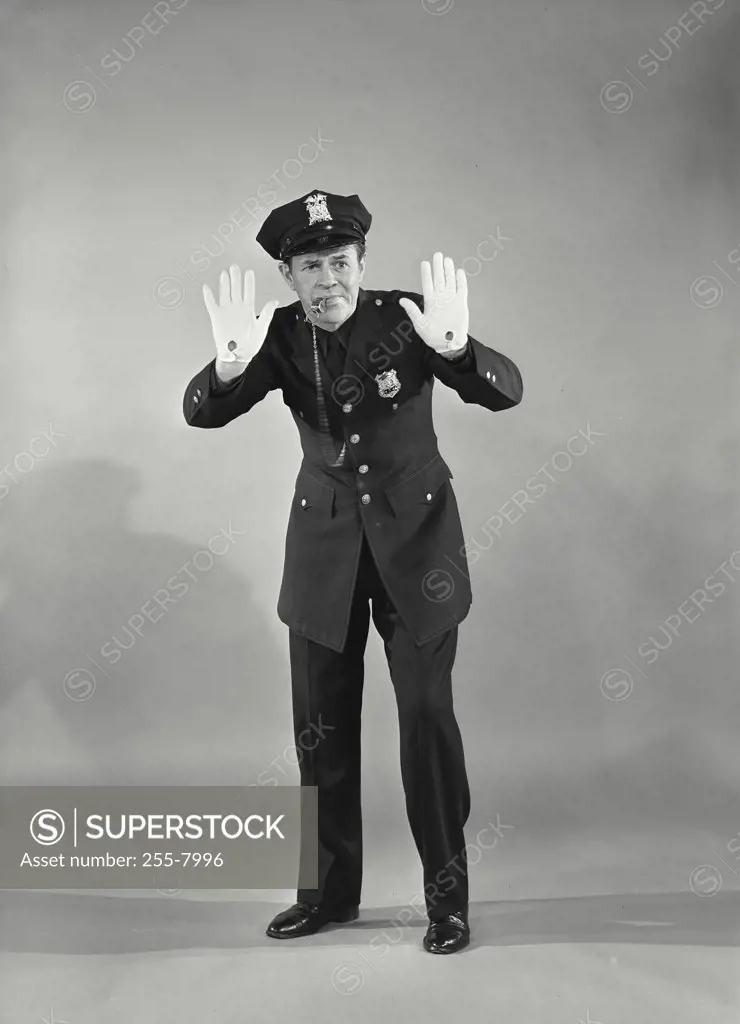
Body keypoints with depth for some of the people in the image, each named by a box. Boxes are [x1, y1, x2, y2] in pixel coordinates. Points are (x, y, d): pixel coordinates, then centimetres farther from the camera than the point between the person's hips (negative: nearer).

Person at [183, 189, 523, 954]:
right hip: (325, 543, 3)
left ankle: (447, 893, 16)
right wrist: (230, 363, -37)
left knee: (427, 713, -1)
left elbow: (505, 391, -21)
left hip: (414, 535, -2)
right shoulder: (282, 336, -6)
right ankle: (329, 890, 25)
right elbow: (200, 412, -15)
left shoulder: (406, 318, -13)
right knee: (321, 724, 8)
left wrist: (452, 346, -42)